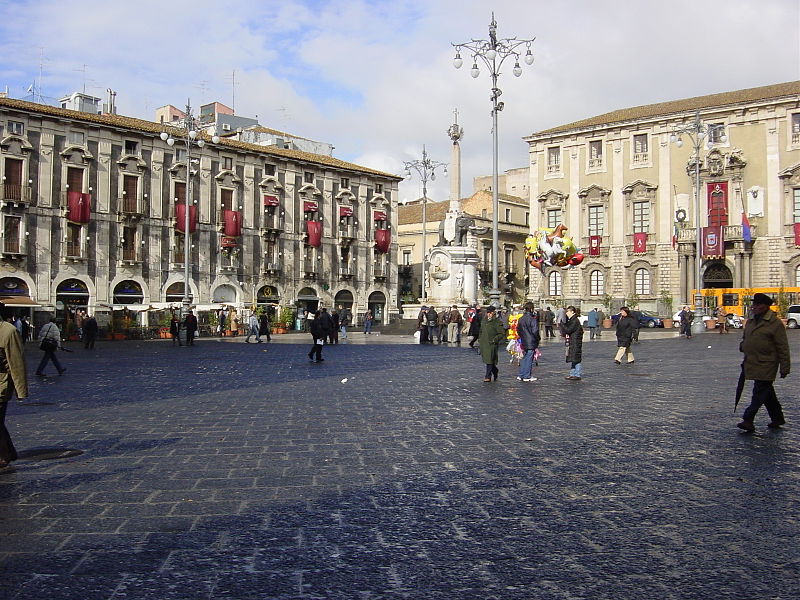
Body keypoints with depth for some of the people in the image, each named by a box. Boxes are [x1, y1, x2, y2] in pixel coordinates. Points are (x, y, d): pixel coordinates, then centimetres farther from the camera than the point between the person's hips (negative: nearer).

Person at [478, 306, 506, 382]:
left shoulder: (497, 322, -6)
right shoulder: (484, 320, 15)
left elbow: (502, 334, -7)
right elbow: (481, 331, 28)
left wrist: (495, 340, -15)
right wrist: (480, 338, 16)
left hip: (492, 344, -7)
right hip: (483, 343, 7)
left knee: (490, 360, -7)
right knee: (485, 358, 12)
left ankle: (488, 376, -2)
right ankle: (495, 371, 33)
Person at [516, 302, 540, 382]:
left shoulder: (520, 319, 5)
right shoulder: (532, 319, -16)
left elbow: (518, 330, 13)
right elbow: (535, 331, -18)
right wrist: (538, 338, -2)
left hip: (523, 342, 7)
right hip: (531, 342, -6)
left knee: (524, 358, 14)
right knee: (529, 359, 0)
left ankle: (521, 375, 16)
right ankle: (527, 376, 5)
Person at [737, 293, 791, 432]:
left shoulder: (775, 323, -9)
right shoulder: (751, 320, 12)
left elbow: (783, 347, -10)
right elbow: (745, 338, 28)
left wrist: (784, 367, -11)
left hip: (766, 365, -8)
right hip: (752, 363, 8)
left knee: (759, 392, -9)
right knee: (767, 391, 16)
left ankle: (748, 420, -12)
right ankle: (777, 418, 27)